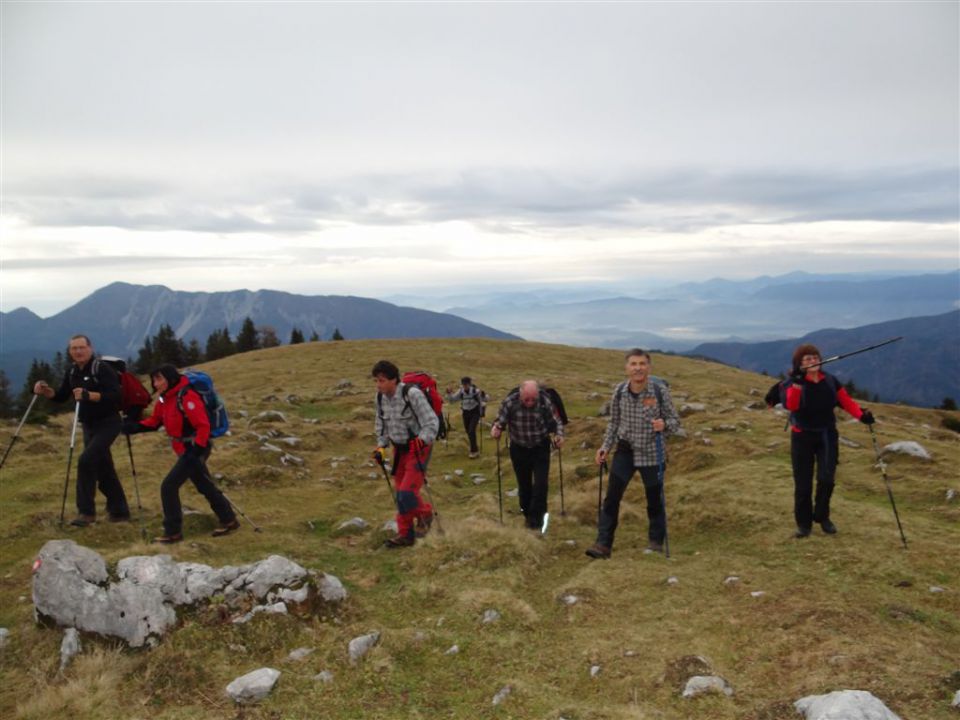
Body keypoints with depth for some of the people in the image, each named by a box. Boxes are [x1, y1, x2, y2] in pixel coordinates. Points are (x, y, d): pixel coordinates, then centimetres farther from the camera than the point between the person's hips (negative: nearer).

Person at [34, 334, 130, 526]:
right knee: (104, 470, 11)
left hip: (107, 424, -8)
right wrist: (46, 392, -5)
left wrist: (88, 395, -36)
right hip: (89, 426, 8)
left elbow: (115, 396, -25)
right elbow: (61, 396, 15)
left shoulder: (102, 368, -15)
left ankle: (86, 511, -11)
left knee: (86, 460, -21)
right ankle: (119, 510, 23)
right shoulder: (72, 372, 7)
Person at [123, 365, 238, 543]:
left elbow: (203, 426, -23)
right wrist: (135, 427, -5)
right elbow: (154, 421, 12)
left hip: (195, 449, -9)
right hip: (185, 450, 9)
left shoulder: (186, 397, -21)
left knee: (168, 486, -9)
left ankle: (173, 532, 2)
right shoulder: (164, 399, 6)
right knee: (205, 487, 17)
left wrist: (196, 450, -28)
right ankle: (229, 521, 29)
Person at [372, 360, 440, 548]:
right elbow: (381, 424, 14)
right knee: (400, 493, 11)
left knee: (407, 491, -13)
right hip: (399, 448, 7)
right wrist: (381, 446, 5)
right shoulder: (380, 397, -2)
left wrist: (422, 440, -35)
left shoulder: (412, 394, -23)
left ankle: (425, 514, 17)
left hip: (418, 447, -7)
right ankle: (405, 534, 24)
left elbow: (431, 423, -22)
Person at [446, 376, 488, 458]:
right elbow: (452, 400, -3)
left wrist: (482, 394, -38)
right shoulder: (461, 392, -9)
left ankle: (473, 451, -4)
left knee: (471, 430, -16)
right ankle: (475, 449, 33)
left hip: (475, 412, -4)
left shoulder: (475, 391, -19)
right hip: (465, 413, 4)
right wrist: (449, 394, -22)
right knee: (468, 432, 12)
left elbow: (485, 399, -17)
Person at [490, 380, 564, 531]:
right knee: (524, 484, 13)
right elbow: (500, 420, -7)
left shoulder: (545, 402, -21)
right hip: (519, 449, 1)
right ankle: (527, 513, 33)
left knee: (540, 483, -7)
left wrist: (559, 434, -24)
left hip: (541, 448, -1)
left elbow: (556, 421, -5)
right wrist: (496, 428, -29)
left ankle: (536, 517, 6)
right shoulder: (509, 402, -22)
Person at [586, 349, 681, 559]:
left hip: (652, 453, -2)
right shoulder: (619, 392, -7)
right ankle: (603, 545, 2)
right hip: (625, 450, 2)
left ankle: (656, 543, 31)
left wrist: (664, 425, -28)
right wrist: (605, 447, 0)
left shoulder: (660, 390, -14)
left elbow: (675, 421, -6)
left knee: (655, 500, 11)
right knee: (612, 497, -4)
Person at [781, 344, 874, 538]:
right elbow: (790, 405, -30)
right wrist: (797, 384, -46)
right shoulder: (793, 383, -11)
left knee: (826, 479, -7)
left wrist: (862, 415, -18)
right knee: (803, 484, 1)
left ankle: (822, 516, 18)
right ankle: (804, 523, 17)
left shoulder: (830, 381, 1)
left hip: (827, 436, 3)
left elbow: (846, 401, 1)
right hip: (803, 437, -2)